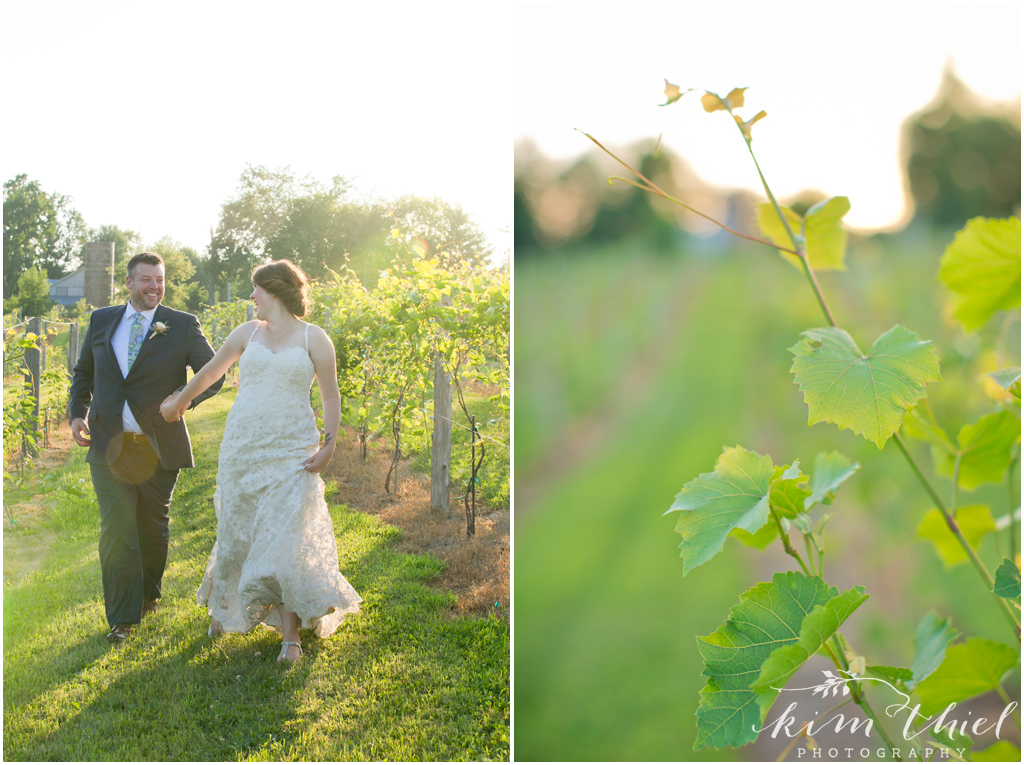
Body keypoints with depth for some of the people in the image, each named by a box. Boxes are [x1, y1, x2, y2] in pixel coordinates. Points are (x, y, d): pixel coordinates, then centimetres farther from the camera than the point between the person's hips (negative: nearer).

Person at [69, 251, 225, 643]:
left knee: (152, 529, 13)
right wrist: (77, 413, 5)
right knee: (116, 531, -4)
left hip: (159, 446, -1)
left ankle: (149, 595, 37)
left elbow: (213, 373, 0)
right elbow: (84, 372, 19)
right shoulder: (101, 320, 8)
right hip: (109, 446, 1)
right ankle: (122, 618, 5)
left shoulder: (182, 325, -1)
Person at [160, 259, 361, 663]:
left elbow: (331, 397, 4)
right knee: (236, 532, 9)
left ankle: (291, 636, 0)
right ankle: (223, 604, 35)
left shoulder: (314, 339, 2)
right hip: (242, 446, 3)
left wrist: (329, 444, -6)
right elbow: (210, 372, 24)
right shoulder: (248, 332, 10)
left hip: (291, 453, -3)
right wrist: (178, 402, 33)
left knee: (286, 539, -7)